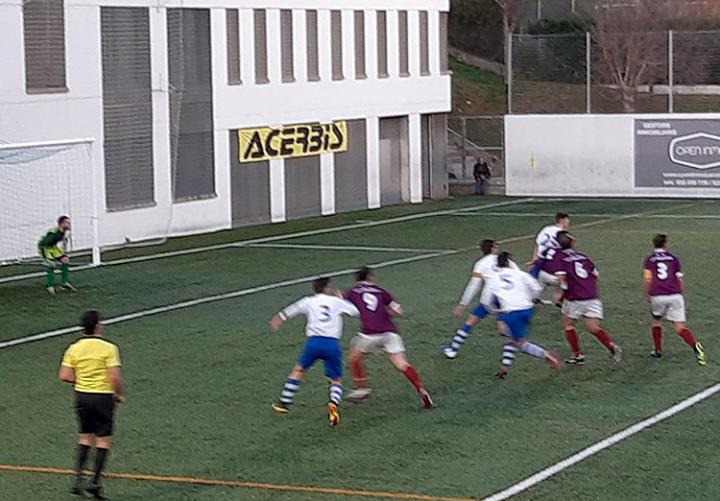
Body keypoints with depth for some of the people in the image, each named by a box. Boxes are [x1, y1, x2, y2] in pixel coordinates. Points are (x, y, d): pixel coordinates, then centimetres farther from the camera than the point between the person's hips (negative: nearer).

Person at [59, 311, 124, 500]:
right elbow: (115, 377, -17)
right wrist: (120, 395, -1)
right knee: (104, 440, 4)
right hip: (103, 397, -5)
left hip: (81, 395, 5)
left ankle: (78, 479, 11)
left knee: (86, 437, 17)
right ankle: (95, 482, 1)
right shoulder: (108, 348, -12)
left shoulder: (74, 348, 0)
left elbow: (65, 376, -3)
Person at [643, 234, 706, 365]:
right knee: (680, 328, -2)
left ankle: (658, 351, 27)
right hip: (675, 295, 1)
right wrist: (680, 294, 21)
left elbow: (647, 279, -5)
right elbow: (680, 279, 9)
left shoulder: (649, 259, 8)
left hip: (657, 296, -1)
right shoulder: (673, 258, 12)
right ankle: (695, 345, -29)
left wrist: (647, 296, 5)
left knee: (656, 320, 28)